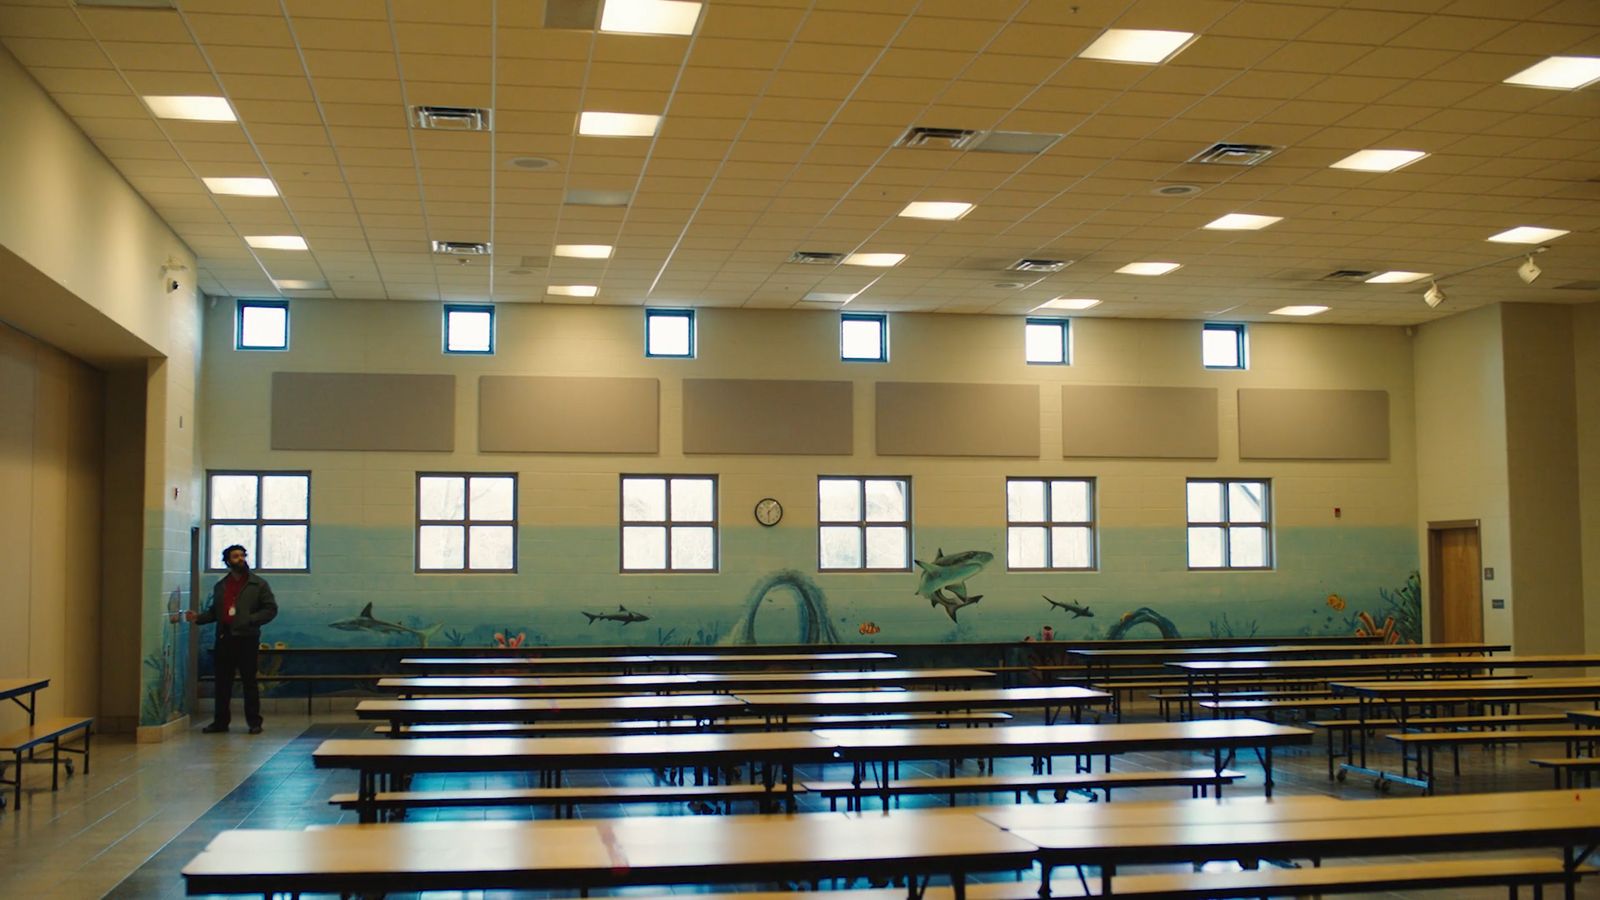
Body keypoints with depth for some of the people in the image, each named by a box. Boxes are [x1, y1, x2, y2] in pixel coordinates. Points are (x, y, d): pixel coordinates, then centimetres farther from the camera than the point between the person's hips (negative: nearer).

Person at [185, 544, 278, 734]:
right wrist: (198, 617, 1)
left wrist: (249, 620, -14)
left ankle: (254, 722, 6)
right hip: (223, 638, 4)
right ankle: (220, 721, 15)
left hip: (246, 639, -4)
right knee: (222, 682, 6)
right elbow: (214, 612, 19)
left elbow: (271, 609, -2)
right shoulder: (220, 586, 15)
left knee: (249, 681, -1)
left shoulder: (259, 584, 3)